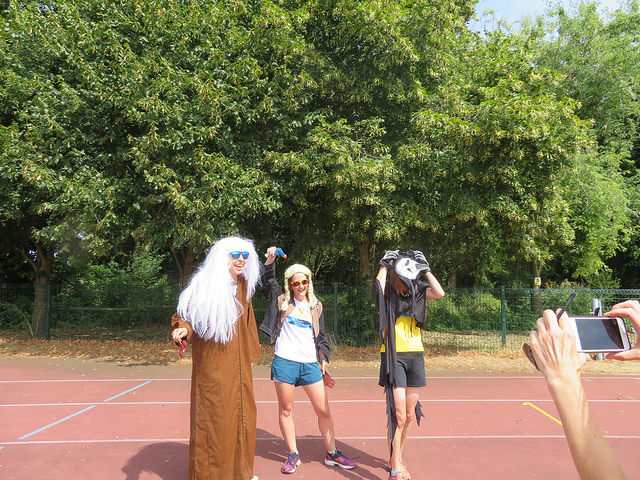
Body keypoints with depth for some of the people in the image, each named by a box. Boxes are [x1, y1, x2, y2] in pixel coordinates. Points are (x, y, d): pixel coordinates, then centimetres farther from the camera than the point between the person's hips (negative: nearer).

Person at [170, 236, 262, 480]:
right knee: (214, 418, 0)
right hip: (213, 366, -7)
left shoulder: (243, 286, 9)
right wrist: (182, 329, -31)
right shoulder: (205, 285, -12)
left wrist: (251, 352, 23)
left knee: (242, 415, 15)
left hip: (239, 366, 7)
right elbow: (185, 315, -9)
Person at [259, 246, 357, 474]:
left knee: (324, 410, 5)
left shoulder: (316, 306, 13)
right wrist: (270, 260, -14)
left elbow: (320, 336, 16)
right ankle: (293, 455, 22)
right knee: (286, 410, 6)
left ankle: (332, 454, 21)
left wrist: (324, 360, 9)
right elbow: (268, 282, -1)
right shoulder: (282, 301, 7)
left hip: (310, 365, 2)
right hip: (284, 362, -2)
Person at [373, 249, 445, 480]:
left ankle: (397, 458, 33)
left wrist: (426, 269, -5)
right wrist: (384, 265, -14)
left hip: (416, 356, 5)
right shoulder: (387, 294, -5)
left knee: (410, 415, 13)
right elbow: (378, 286, -28)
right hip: (393, 357, -5)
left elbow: (439, 293, -12)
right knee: (398, 415, -9)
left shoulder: (417, 292, 5)